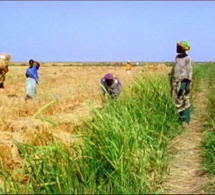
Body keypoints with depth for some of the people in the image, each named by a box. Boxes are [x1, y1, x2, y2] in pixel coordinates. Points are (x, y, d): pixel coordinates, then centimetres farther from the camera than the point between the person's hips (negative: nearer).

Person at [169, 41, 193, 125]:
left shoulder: (187, 59, -9)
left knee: (184, 101, -3)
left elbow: (189, 72, -11)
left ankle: (185, 120, 3)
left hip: (183, 82, -7)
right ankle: (180, 119, 16)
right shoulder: (177, 57, 12)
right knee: (178, 101, 9)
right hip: (176, 83, 7)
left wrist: (189, 84, -17)